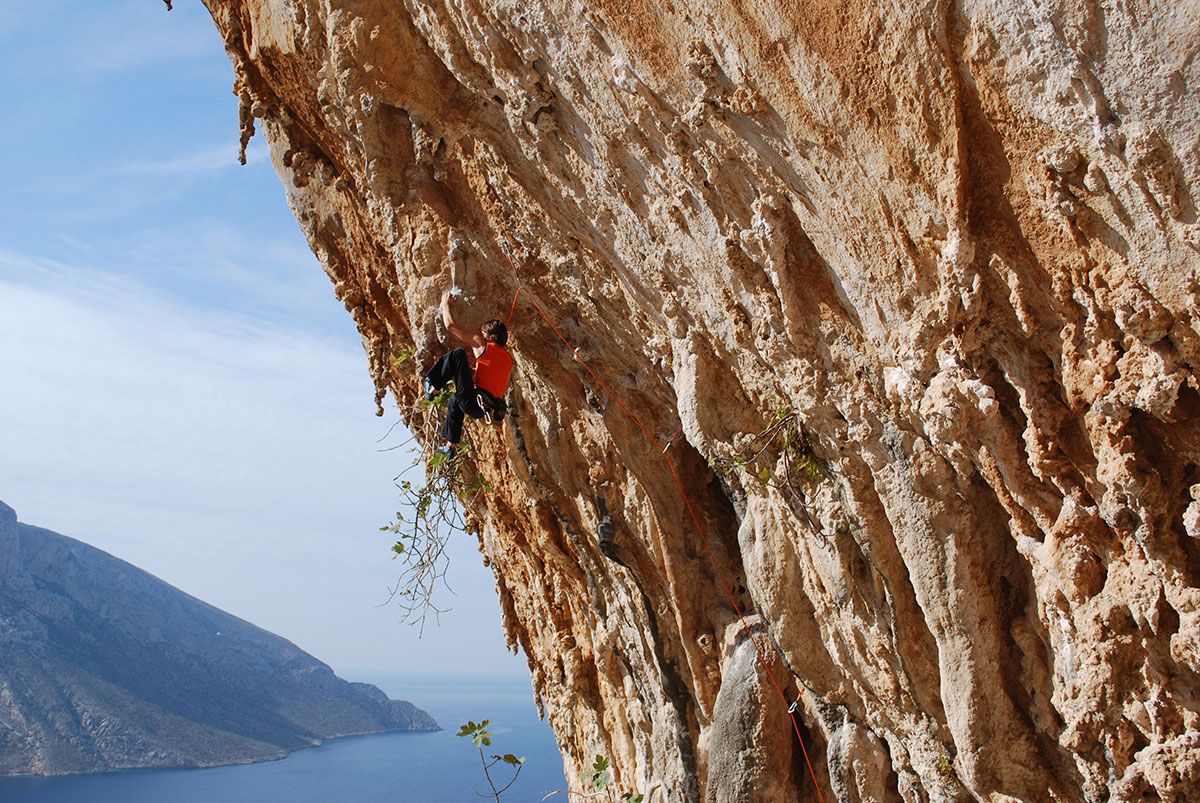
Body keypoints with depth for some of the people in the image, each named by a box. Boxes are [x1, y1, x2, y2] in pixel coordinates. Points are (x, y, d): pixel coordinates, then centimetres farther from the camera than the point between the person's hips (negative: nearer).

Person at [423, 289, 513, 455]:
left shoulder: (482, 345, -2)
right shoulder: (508, 358, 15)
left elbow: (450, 325, -1)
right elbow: (505, 386, 24)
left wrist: (445, 304, 16)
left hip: (473, 402, -8)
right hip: (484, 410, 8)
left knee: (457, 354, -5)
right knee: (454, 401, 41)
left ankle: (432, 389, 4)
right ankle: (451, 447, 46)